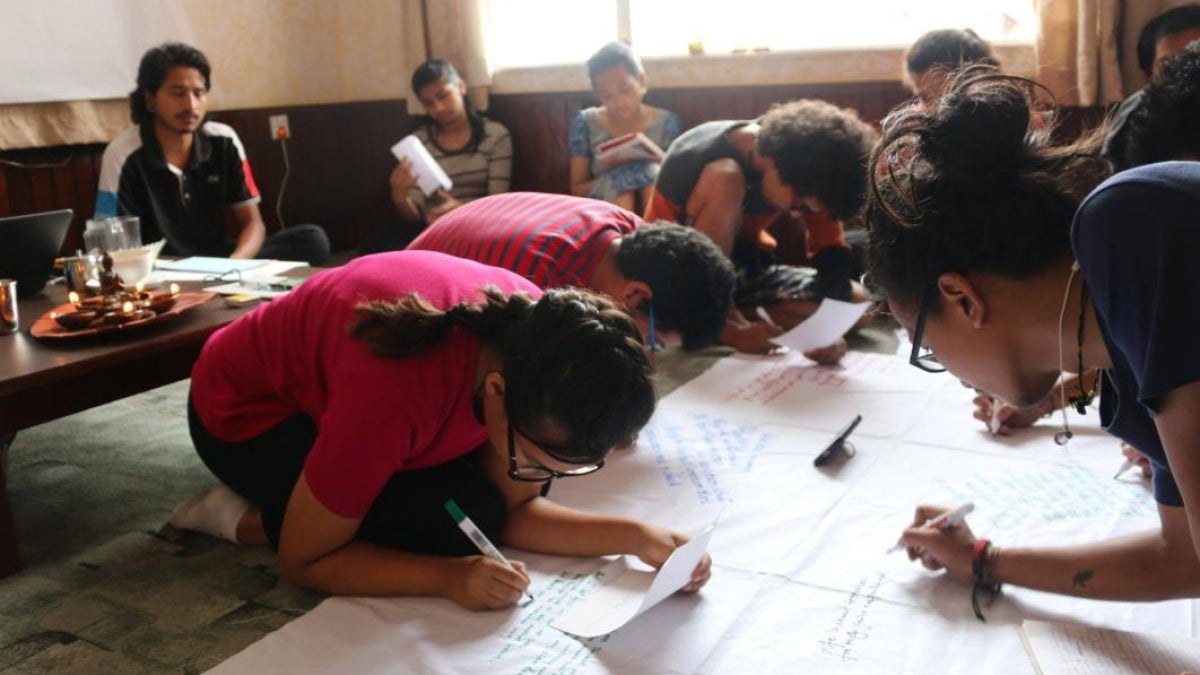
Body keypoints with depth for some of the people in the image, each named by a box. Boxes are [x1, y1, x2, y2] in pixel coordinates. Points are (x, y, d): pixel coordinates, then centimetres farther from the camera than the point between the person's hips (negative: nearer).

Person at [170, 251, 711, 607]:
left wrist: (634, 536, -26)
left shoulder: (536, 338, -24)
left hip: (331, 383, 6)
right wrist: (450, 577, -37)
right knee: (453, 524, -23)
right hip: (247, 409, -6)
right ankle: (248, 519, -4)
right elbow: (304, 560, -27)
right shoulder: (395, 395, -42)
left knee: (490, 504, -6)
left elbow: (513, 509, -13)